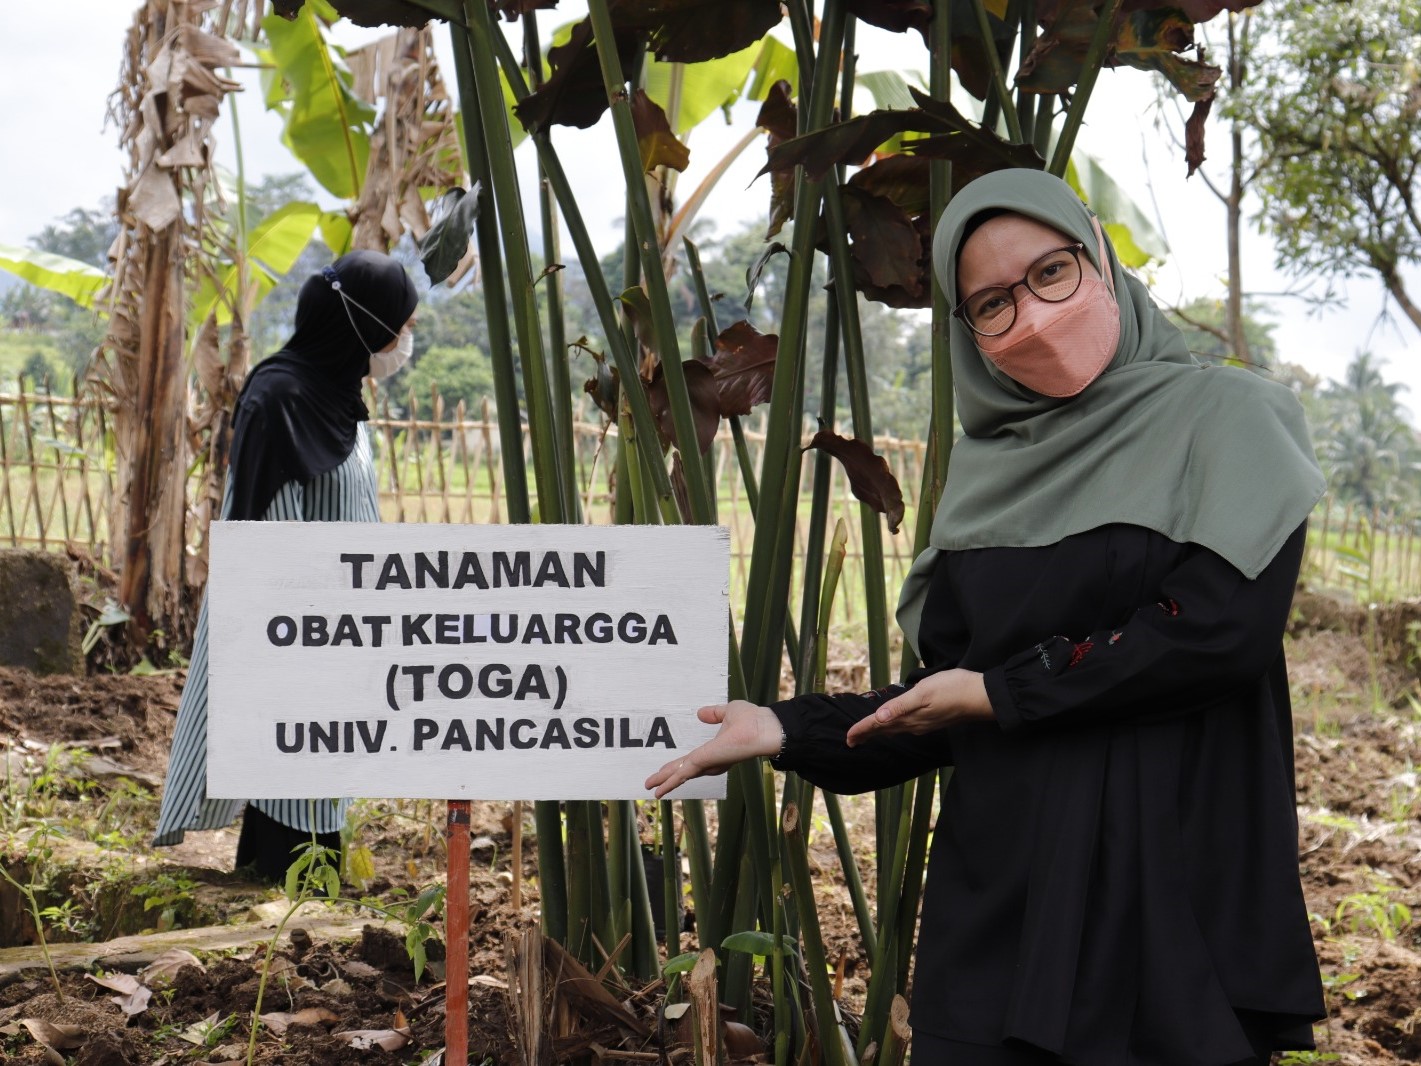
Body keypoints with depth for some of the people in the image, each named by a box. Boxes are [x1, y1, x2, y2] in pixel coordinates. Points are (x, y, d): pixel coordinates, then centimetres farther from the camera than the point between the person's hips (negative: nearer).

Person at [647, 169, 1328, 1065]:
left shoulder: (1225, 417, -3)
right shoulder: (989, 472, 10)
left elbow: (1227, 622, -17)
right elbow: (942, 702, 12)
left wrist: (998, 693, -9)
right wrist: (789, 730, 0)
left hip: (1177, 904, -4)